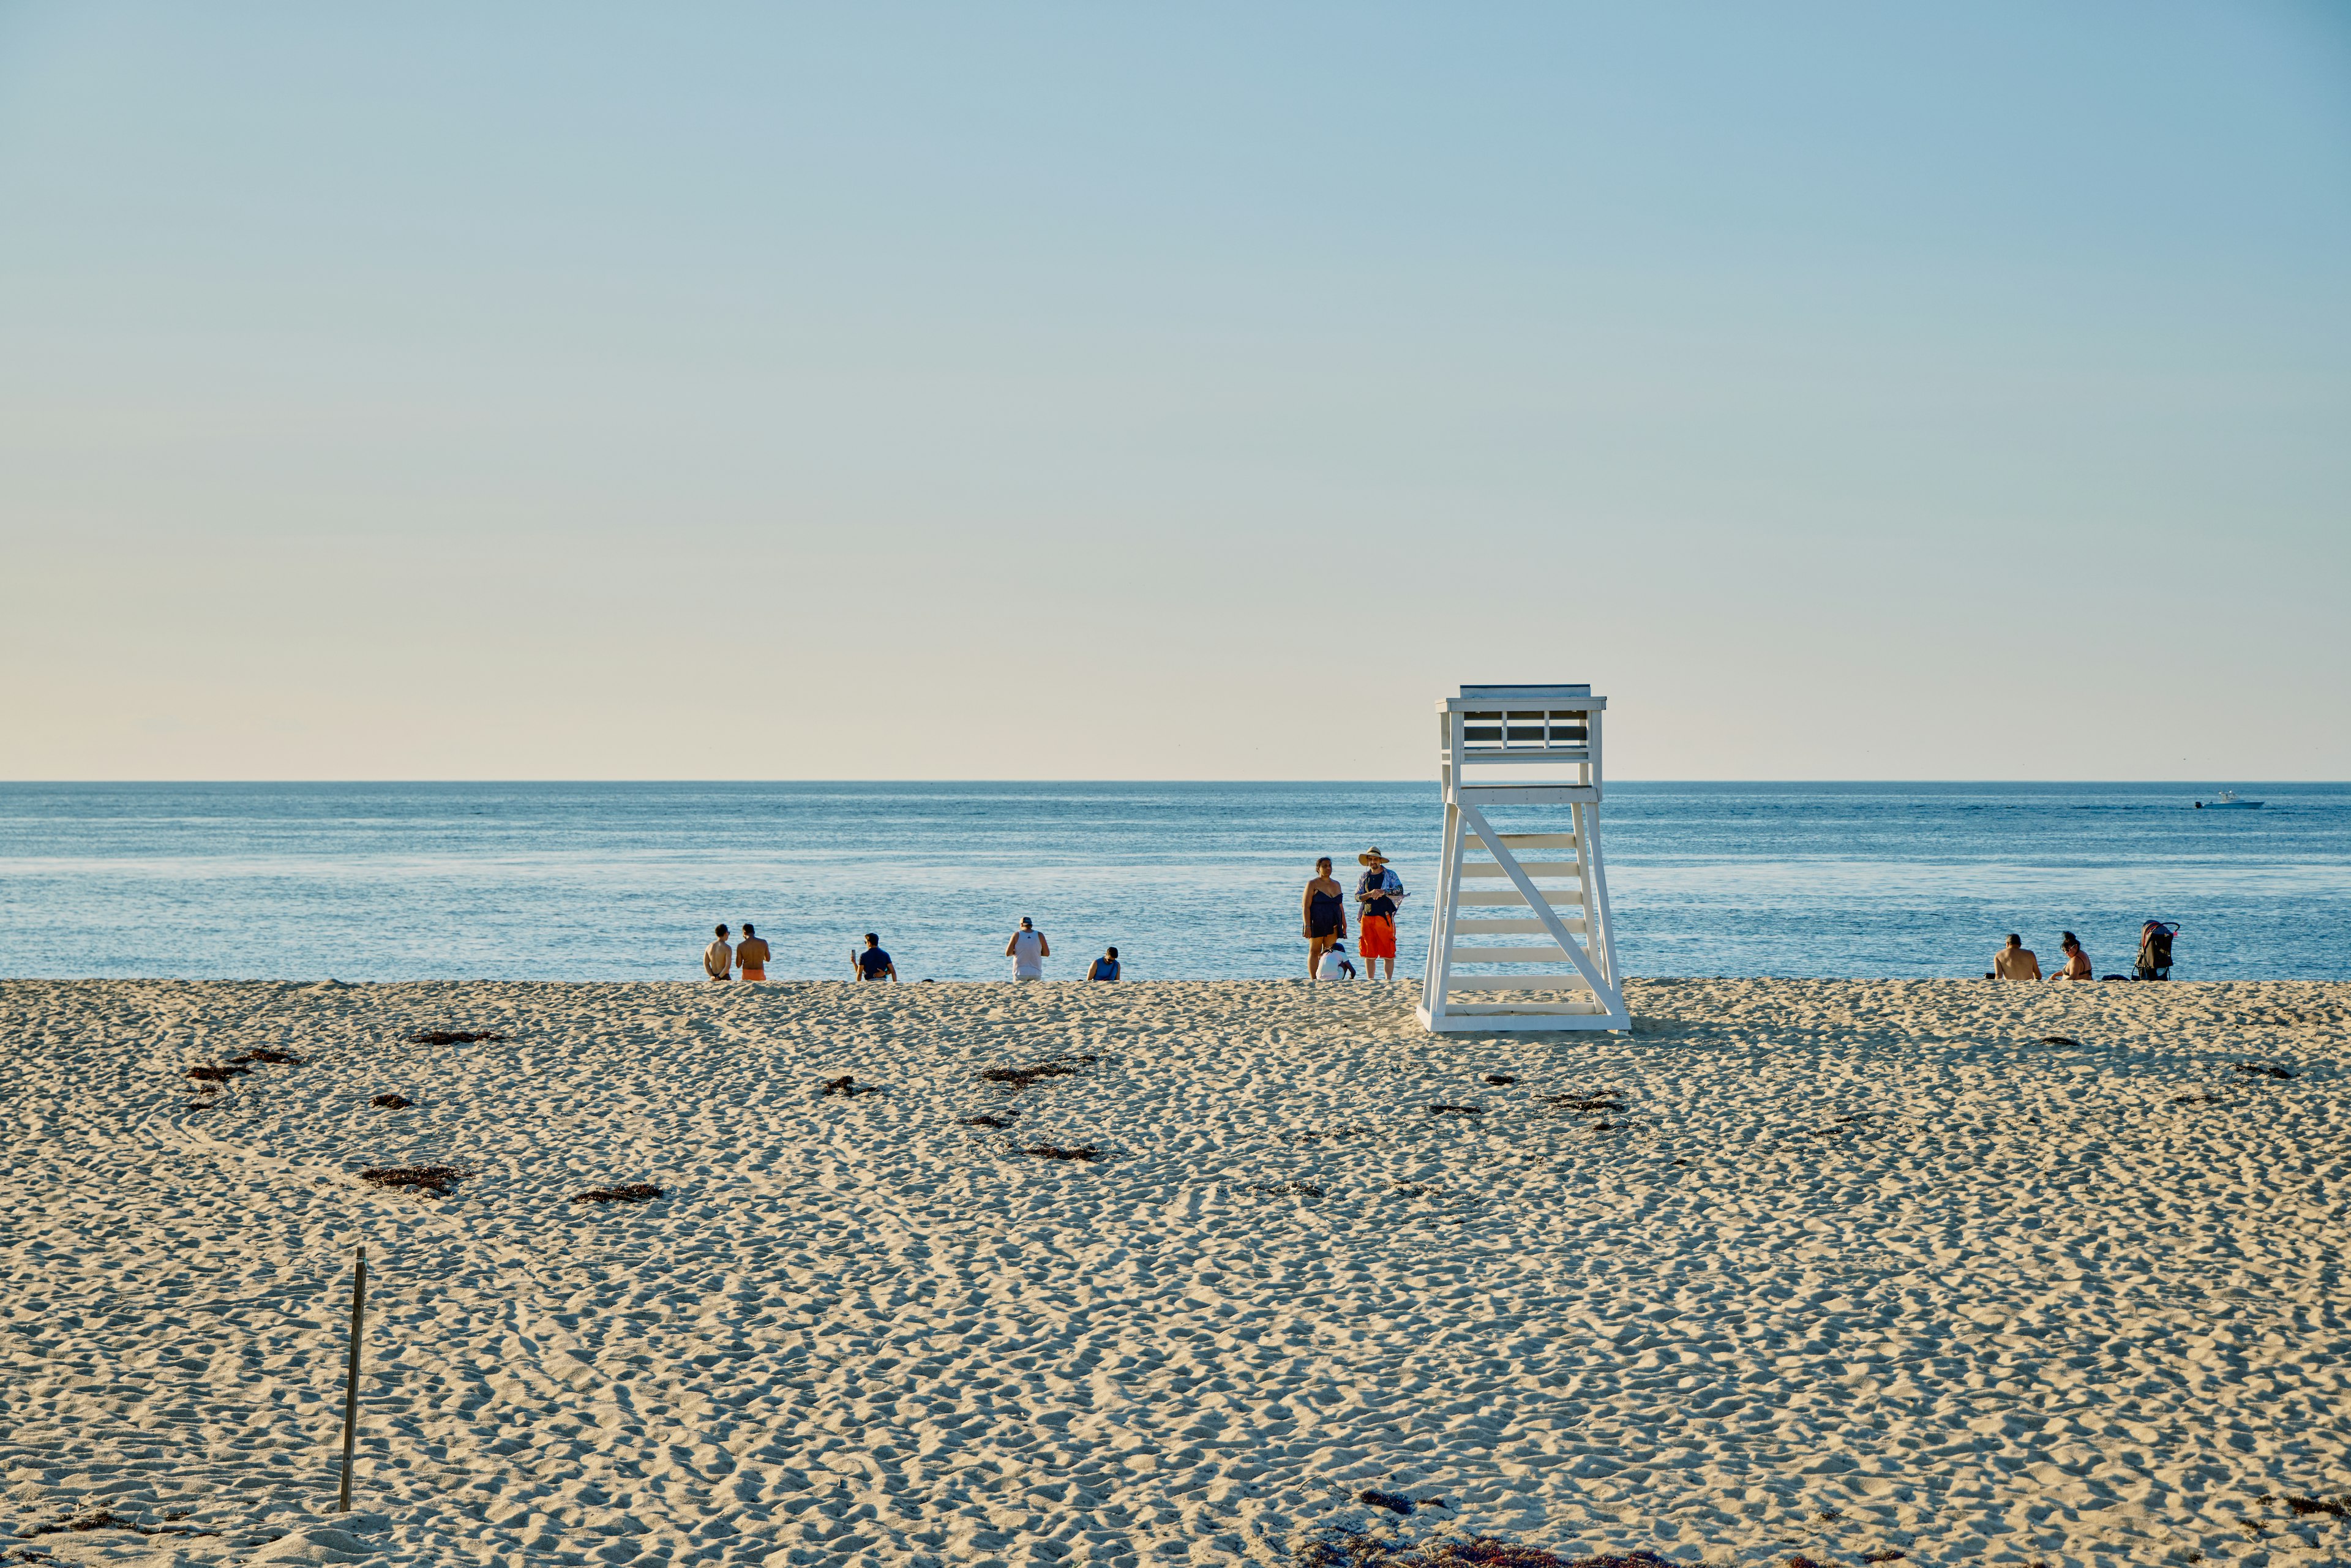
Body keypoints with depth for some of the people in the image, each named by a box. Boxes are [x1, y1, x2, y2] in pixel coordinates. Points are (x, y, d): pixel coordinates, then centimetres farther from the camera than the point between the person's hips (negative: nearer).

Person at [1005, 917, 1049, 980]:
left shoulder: (1017, 935, -4)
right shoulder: (1039, 935, -1)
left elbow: (1008, 954, -5)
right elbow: (1047, 953, 4)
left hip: (1020, 973, -1)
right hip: (1036, 973, 1)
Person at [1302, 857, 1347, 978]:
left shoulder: (1336, 884, 16)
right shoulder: (1313, 885, -2)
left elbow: (1340, 906, 21)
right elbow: (1306, 907, -7)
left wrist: (1344, 926, 17)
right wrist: (1307, 926, -16)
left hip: (1332, 925, 5)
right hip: (1317, 924, -5)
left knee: (1329, 953, 2)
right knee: (1315, 952, -3)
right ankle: (1314, 980, -4)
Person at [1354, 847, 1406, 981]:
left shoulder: (1390, 875, 5)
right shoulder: (1365, 877, 14)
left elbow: (1400, 890, -8)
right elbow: (1357, 897, 9)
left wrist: (1384, 892, -22)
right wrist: (1370, 894, -9)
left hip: (1385, 917, -3)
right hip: (1367, 917, 3)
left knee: (1388, 952, -5)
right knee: (1369, 953, 3)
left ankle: (1389, 980, -1)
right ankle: (1370, 980, 10)